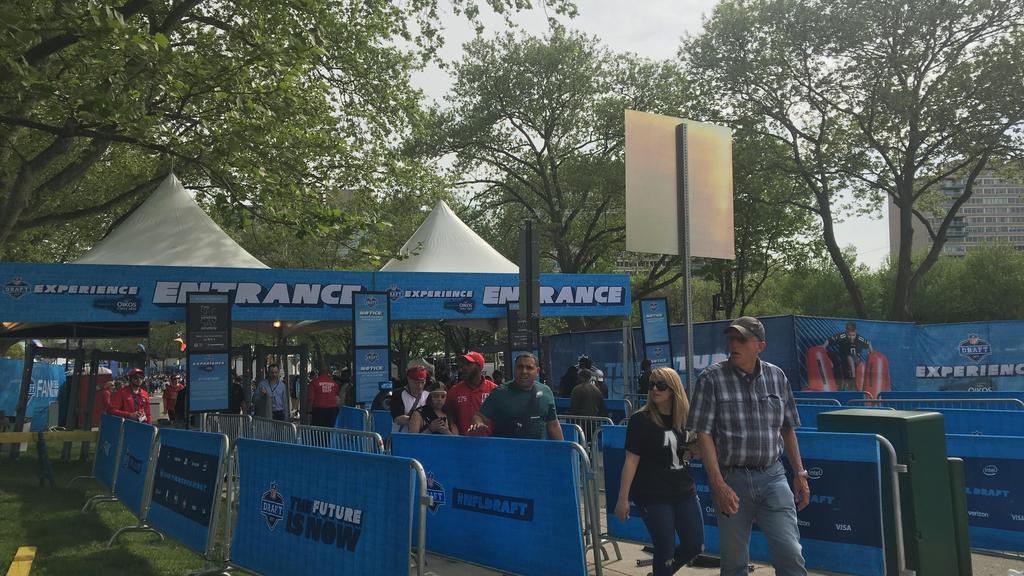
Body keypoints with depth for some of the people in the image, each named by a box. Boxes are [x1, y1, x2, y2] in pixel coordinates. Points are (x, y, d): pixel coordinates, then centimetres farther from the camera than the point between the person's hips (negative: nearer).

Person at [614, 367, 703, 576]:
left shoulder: (685, 417, 3)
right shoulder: (641, 420, -11)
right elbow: (631, 460, -12)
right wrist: (623, 498, -14)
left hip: (684, 492, 5)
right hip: (653, 496, -5)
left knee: (695, 545, 12)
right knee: (665, 550, 2)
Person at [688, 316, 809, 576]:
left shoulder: (777, 376, 6)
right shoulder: (711, 378, -5)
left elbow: (787, 429, 15)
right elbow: (704, 435, -8)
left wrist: (800, 473, 12)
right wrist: (719, 484, -15)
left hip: (773, 476, 2)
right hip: (731, 479, -2)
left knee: (790, 554, -7)